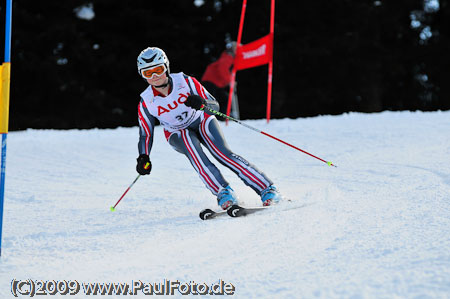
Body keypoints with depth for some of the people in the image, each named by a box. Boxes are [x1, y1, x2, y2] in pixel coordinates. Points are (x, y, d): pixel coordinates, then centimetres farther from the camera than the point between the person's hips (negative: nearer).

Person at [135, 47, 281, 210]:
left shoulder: (185, 82, -21)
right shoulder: (146, 103, -16)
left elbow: (215, 106, -18)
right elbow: (146, 133, -5)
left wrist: (202, 103, -40)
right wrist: (143, 157, -21)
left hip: (202, 122, -1)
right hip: (178, 134, 1)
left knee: (222, 152, -24)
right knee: (192, 149, -33)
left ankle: (267, 188, -25)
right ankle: (223, 192, -38)